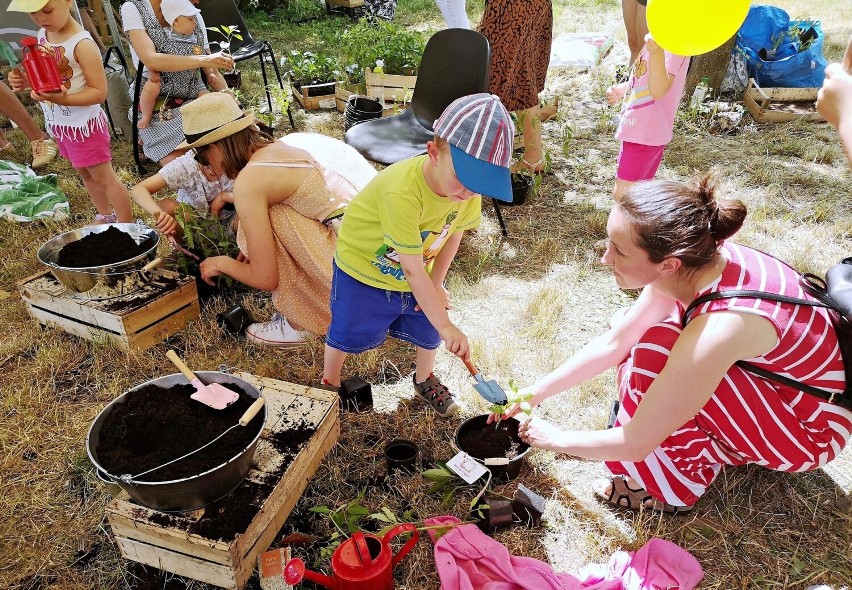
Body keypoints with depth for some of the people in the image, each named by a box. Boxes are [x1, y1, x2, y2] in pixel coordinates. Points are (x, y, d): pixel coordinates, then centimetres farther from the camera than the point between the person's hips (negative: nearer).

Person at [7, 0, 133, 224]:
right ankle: (105, 216, 39)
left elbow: (99, 92, -23)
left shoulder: (81, 44, -23)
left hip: (84, 125, -8)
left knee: (104, 177, 2)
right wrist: (23, 80, -8)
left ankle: (127, 227, 15)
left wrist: (64, 99, -35)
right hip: (58, 124, 8)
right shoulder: (41, 35, 1)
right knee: (85, 174, 21)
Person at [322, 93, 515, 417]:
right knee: (347, 334, 9)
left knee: (429, 330, 13)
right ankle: (329, 384, 38)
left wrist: (436, 285, -2)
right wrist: (446, 326, -30)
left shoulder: (467, 187, -21)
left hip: (414, 275, 5)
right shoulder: (402, 191, -41)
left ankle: (424, 380, 43)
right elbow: (413, 269, -35)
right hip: (363, 268, -5)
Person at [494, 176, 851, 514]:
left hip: (812, 429, -7)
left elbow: (634, 444, -28)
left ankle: (676, 487, -2)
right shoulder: (696, 261, -16)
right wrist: (536, 392, -4)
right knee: (631, 329, -1)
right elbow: (614, 342, -4)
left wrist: (555, 439, -11)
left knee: (656, 351, -27)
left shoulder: (719, 328, -38)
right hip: (775, 375, 7)